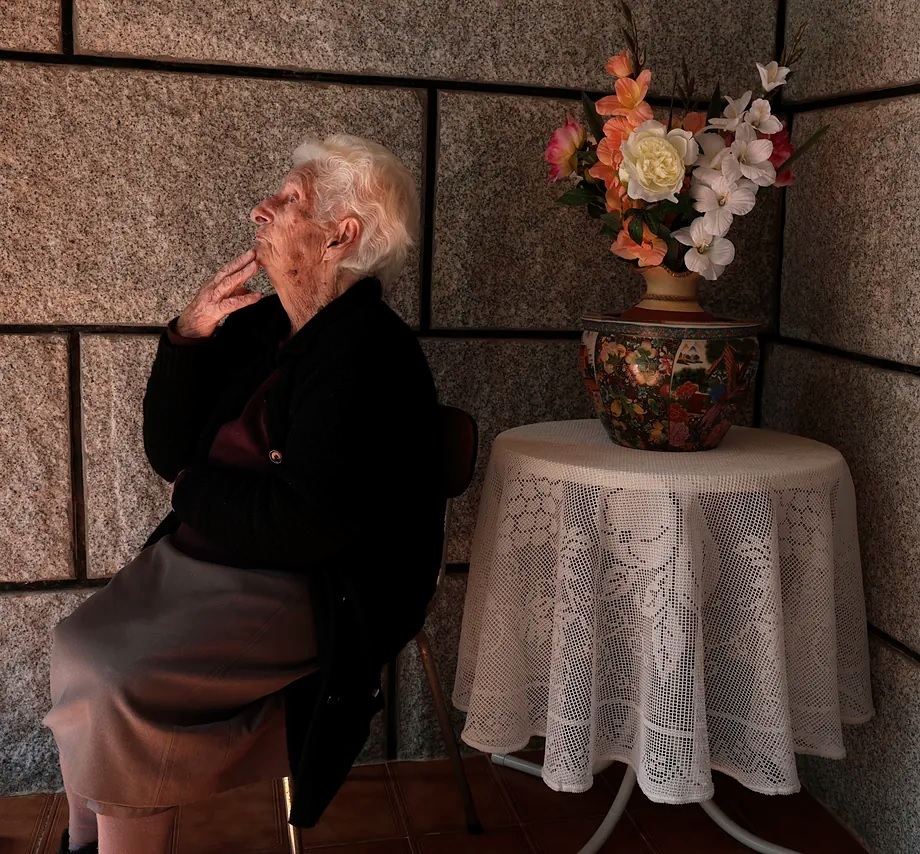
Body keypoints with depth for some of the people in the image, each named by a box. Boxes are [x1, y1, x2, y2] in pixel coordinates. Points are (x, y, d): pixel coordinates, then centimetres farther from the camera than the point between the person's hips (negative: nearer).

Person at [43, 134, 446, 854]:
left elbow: (304, 523, -24)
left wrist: (195, 491, -7)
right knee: (78, 648, -2)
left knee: (119, 687, -19)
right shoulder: (260, 325, 9)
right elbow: (169, 452, 10)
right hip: (202, 562, 9)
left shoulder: (369, 351, -17)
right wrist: (189, 337, -4)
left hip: (308, 596, -8)